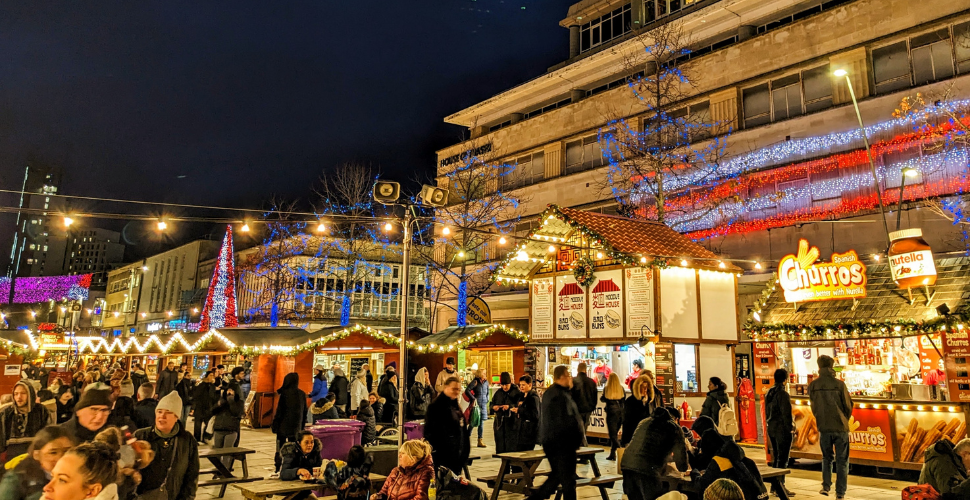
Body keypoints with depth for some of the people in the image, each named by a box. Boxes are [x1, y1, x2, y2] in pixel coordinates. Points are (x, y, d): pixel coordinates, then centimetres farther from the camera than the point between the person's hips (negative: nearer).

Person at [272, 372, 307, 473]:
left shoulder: (285, 393, -12)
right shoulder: (302, 394, 2)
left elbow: (279, 411, -11)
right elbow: (305, 411, 8)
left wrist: (274, 425, -3)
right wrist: (302, 426, 17)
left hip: (284, 425, -4)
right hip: (296, 426, 4)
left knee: (280, 448, 5)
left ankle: (278, 469, 4)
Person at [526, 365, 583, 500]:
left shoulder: (548, 393, 14)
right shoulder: (560, 395, -19)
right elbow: (568, 421, -23)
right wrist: (579, 436, -9)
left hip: (550, 442, 10)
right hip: (562, 443, -10)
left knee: (556, 476, 20)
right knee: (568, 480, 0)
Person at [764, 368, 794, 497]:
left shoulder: (769, 393, 10)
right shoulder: (783, 394, -16)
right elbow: (786, 413, -18)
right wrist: (791, 428, -10)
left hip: (771, 429, 8)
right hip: (782, 429, -8)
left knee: (776, 458, 15)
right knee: (782, 459, -3)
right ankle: (780, 486, -1)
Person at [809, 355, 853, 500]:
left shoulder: (813, 386, -3)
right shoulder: (839, 384, -9)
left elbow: (813, 407, 4)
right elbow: (848, 406, -3)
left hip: (823, 428, 2)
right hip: (840, 427, -2)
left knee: (826, 458, 20)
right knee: (842, 461, 9)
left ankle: (826, 486, 11)